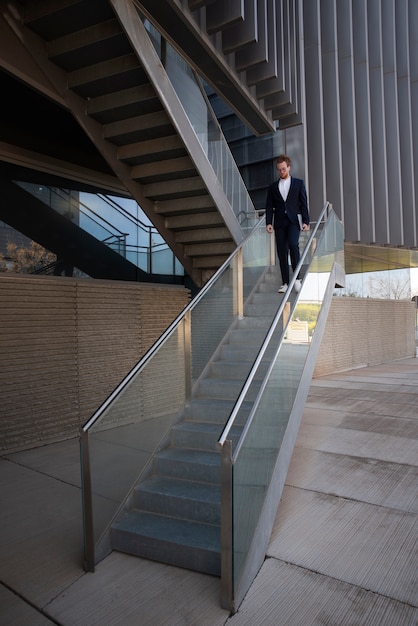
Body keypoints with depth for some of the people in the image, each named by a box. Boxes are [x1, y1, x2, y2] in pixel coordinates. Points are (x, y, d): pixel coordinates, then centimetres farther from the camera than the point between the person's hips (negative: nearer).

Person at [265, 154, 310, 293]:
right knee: (281, 252, 0)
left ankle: (297, 278, -15)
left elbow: (304, 203, 5)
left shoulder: (298, 183, 10)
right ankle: (285, 283, 5)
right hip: (279, 223, 2)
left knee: (293, 244, -24)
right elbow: (269, 206, 10)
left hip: (294, 220, -2)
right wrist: (268, 222, -3)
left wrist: (306, 221, -3)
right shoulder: (273, 187, 15)